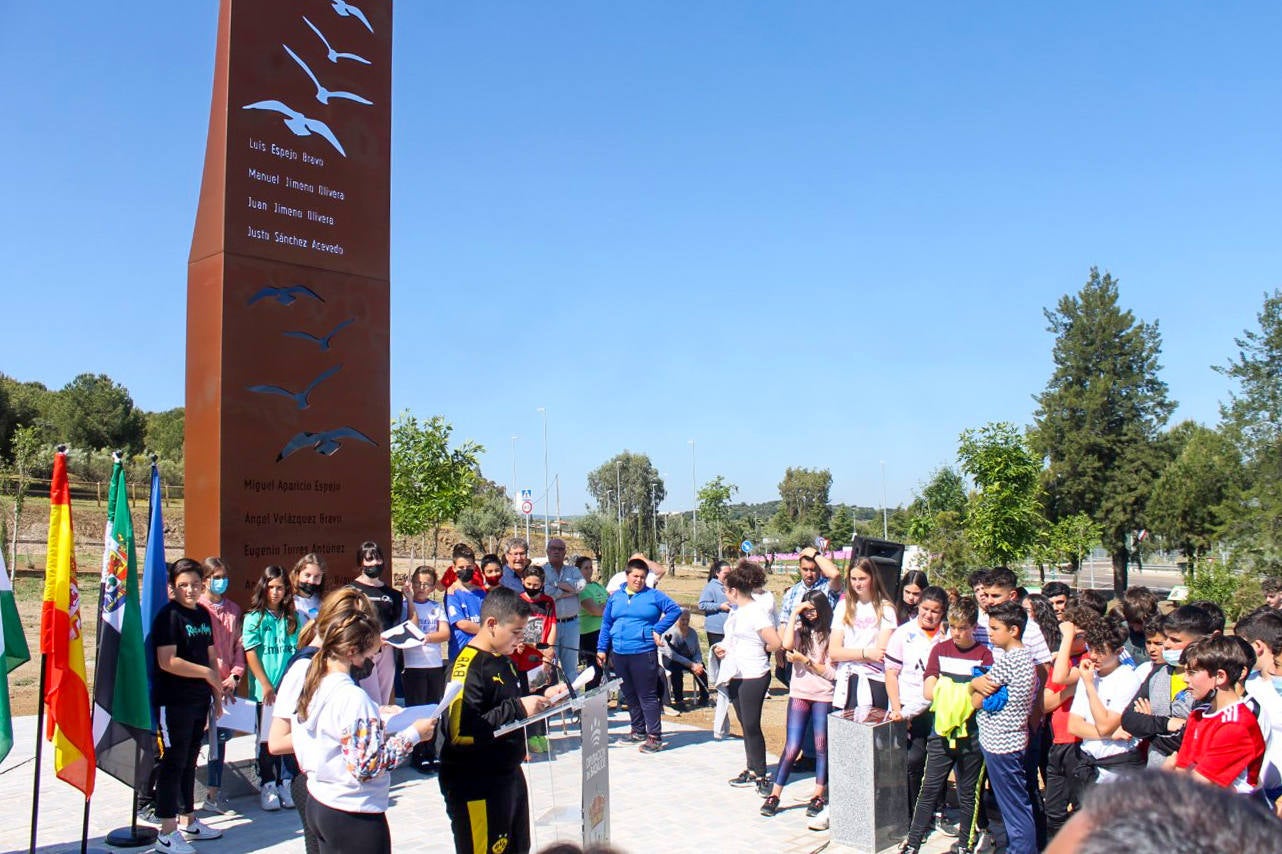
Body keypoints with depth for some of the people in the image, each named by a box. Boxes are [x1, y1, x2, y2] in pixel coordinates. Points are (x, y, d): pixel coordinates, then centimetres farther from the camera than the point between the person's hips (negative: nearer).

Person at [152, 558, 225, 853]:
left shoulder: (203, 614, 11)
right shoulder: (168, 615, -12)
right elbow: (167, 662, -20)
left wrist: (217, 694, 15)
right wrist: (205, 672, -14)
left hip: (199, 700, 7)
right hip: (174, 703, -7)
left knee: (189, 762, 16)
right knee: (173, 763, -2)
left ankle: (188, 822, 26)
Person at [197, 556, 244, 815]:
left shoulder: (233, 609, 11)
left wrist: (235, 675, 0)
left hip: (228, 683, 5)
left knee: (221, 735, 11)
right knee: (217, 735, -5)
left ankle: (213, 794, 21)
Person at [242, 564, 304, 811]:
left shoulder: (291, 618, 10)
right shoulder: (254, 617, -1)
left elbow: (297, 649, 11)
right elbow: (250, 653, -6)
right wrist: (266, 685, -10)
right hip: (264, 690, -3)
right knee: (267, 739, 5)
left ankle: (286, 783, 14)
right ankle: (267, 786, 16)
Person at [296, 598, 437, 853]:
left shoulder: (317, 685, 5)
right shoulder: (353, 698, -22)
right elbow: (367, 766, -24)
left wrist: (384, 735, 6)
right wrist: (412, 734, -17)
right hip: (354, 815, -9)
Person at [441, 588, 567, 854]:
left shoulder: (505, 660, 10)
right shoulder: (468, 667, -21)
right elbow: (460, 732, -31)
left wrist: (542, 697, 7)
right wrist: (517, 708, -28)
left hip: (510, 775, 10)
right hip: (476, 788, -10)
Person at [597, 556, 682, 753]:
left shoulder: (653, 595, 0)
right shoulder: (616, 597, 11)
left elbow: (675, 610, -4)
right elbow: (606, 624, 15)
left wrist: (658, 630, -10)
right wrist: (602, 648, 10)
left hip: (644, 653, -5)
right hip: (619, 654, 5)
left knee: (647, 696, -4)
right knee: (629, 695, 15)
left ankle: (655, 737, 1)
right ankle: (638, 730, 28)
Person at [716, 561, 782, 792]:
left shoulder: (757, 611, -17)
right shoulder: (736, 610, 10)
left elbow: (775, 643, -24)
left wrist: (759, 651, -6)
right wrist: (721, 648, 5)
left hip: (753, 676, -9)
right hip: (735, 675, 9)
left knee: (751, 726, -3)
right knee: (744, 725, 15)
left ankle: (761, 775, 9)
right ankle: (752, 770, 25)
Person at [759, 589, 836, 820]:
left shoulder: (831, 634, -5)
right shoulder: (800, 629, 4)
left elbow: (832, 673, -7)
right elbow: (786, 644, -18)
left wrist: (805, 660, -14)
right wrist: (794, 613, -13)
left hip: (824, 696, -1)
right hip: (799, 694, 1)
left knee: (821, 747, 9)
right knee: (792, 748, 0)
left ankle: (819, 796, 22)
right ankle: (774, 795, 9)